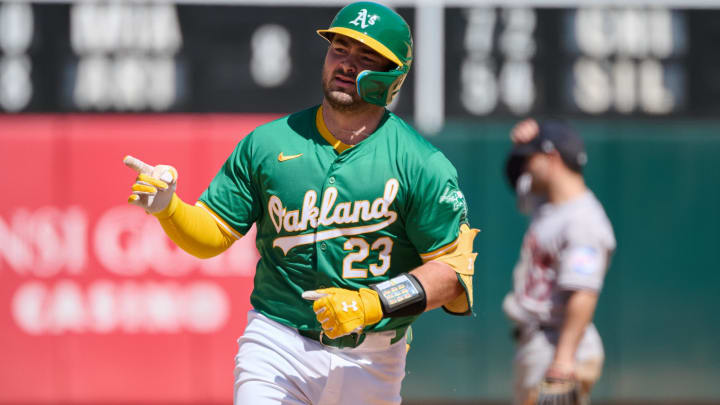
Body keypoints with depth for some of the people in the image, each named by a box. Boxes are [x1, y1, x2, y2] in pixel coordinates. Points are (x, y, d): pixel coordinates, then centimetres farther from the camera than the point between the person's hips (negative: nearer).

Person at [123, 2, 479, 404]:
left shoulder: (421, 165, -5)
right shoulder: (267, 144, 2)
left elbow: (453, 268, -6)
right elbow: (213, 233, 7)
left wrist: (373, 304, -18)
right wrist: (167, 207, -13)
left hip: (370, 360, 0)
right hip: (276, 343, 1)